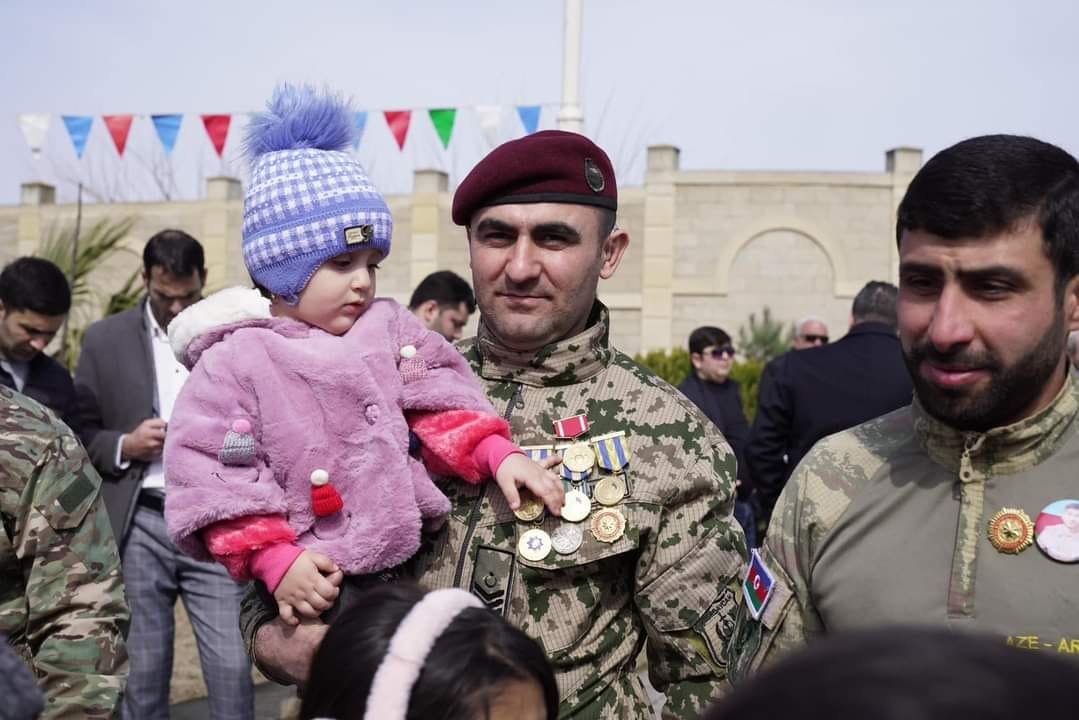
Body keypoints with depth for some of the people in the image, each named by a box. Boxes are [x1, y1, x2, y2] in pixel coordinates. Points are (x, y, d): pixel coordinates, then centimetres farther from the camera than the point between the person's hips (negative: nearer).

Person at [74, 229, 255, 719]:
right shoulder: (105, 339, 7)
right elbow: (78, 431, 8)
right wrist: (124, 446, -10)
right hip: (140, 525, 1)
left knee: (232, 669, -3)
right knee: (142, 674, 6)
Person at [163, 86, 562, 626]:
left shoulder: (387, 327, 9)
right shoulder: (236, 360, -5)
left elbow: (441, 404, 5)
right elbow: (213, 475, -9)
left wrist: (498, 453, -12)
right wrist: (277, 561, -16)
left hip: (406, 567, 5)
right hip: (317, 585, -4)